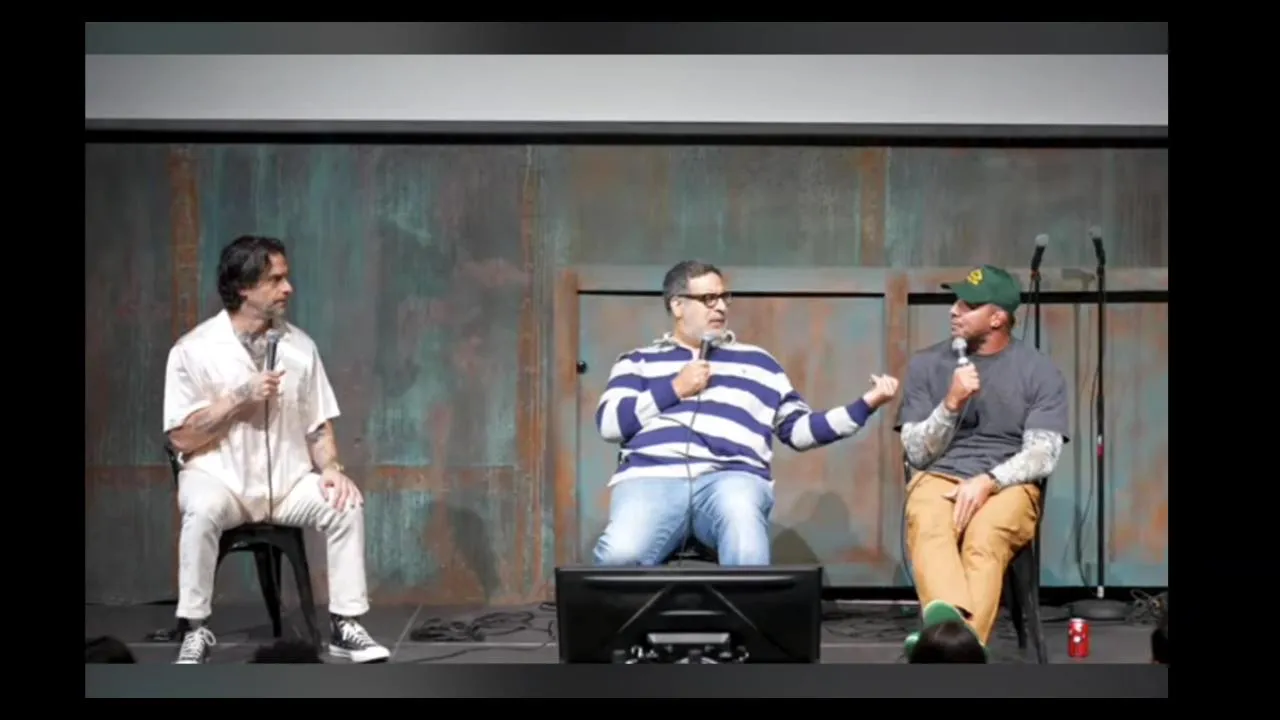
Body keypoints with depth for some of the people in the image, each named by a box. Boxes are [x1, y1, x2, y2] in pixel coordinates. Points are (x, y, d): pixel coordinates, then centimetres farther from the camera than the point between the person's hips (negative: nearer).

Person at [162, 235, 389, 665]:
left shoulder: (300, 346, 4)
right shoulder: (194, 350, -7)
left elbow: (319, 425, 8)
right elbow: (181, 438, -9)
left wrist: (330, 468, -12)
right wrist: (241, 397, -18)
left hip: (289, 480, 3)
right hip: (218, 476, -3)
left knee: (347, 503, -23)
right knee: (202, 510, -36)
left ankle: (345, 625, -13)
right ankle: (194, 629, -21)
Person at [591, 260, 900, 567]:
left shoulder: (756, 362, 28)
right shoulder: (638, 361, 25)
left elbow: (799, 429, 23)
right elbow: (609, 423, 10)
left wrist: (866, 405, 13)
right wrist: (675, 389, 6)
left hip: (732, 477, 1)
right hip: (652, 477, -1)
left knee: (739, 504, -40)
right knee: (621, 552, -35)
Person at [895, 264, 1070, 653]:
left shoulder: (1040, 371, 6)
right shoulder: (926, 364, 11)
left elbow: (1042, 455, -3)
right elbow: (918, 453, 6)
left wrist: (987, 481, -20)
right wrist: (952, 403, -10)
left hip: (1009, 484, -1)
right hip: (939, 477, 1)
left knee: (985, 541, -38)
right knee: (929, 530, -37)